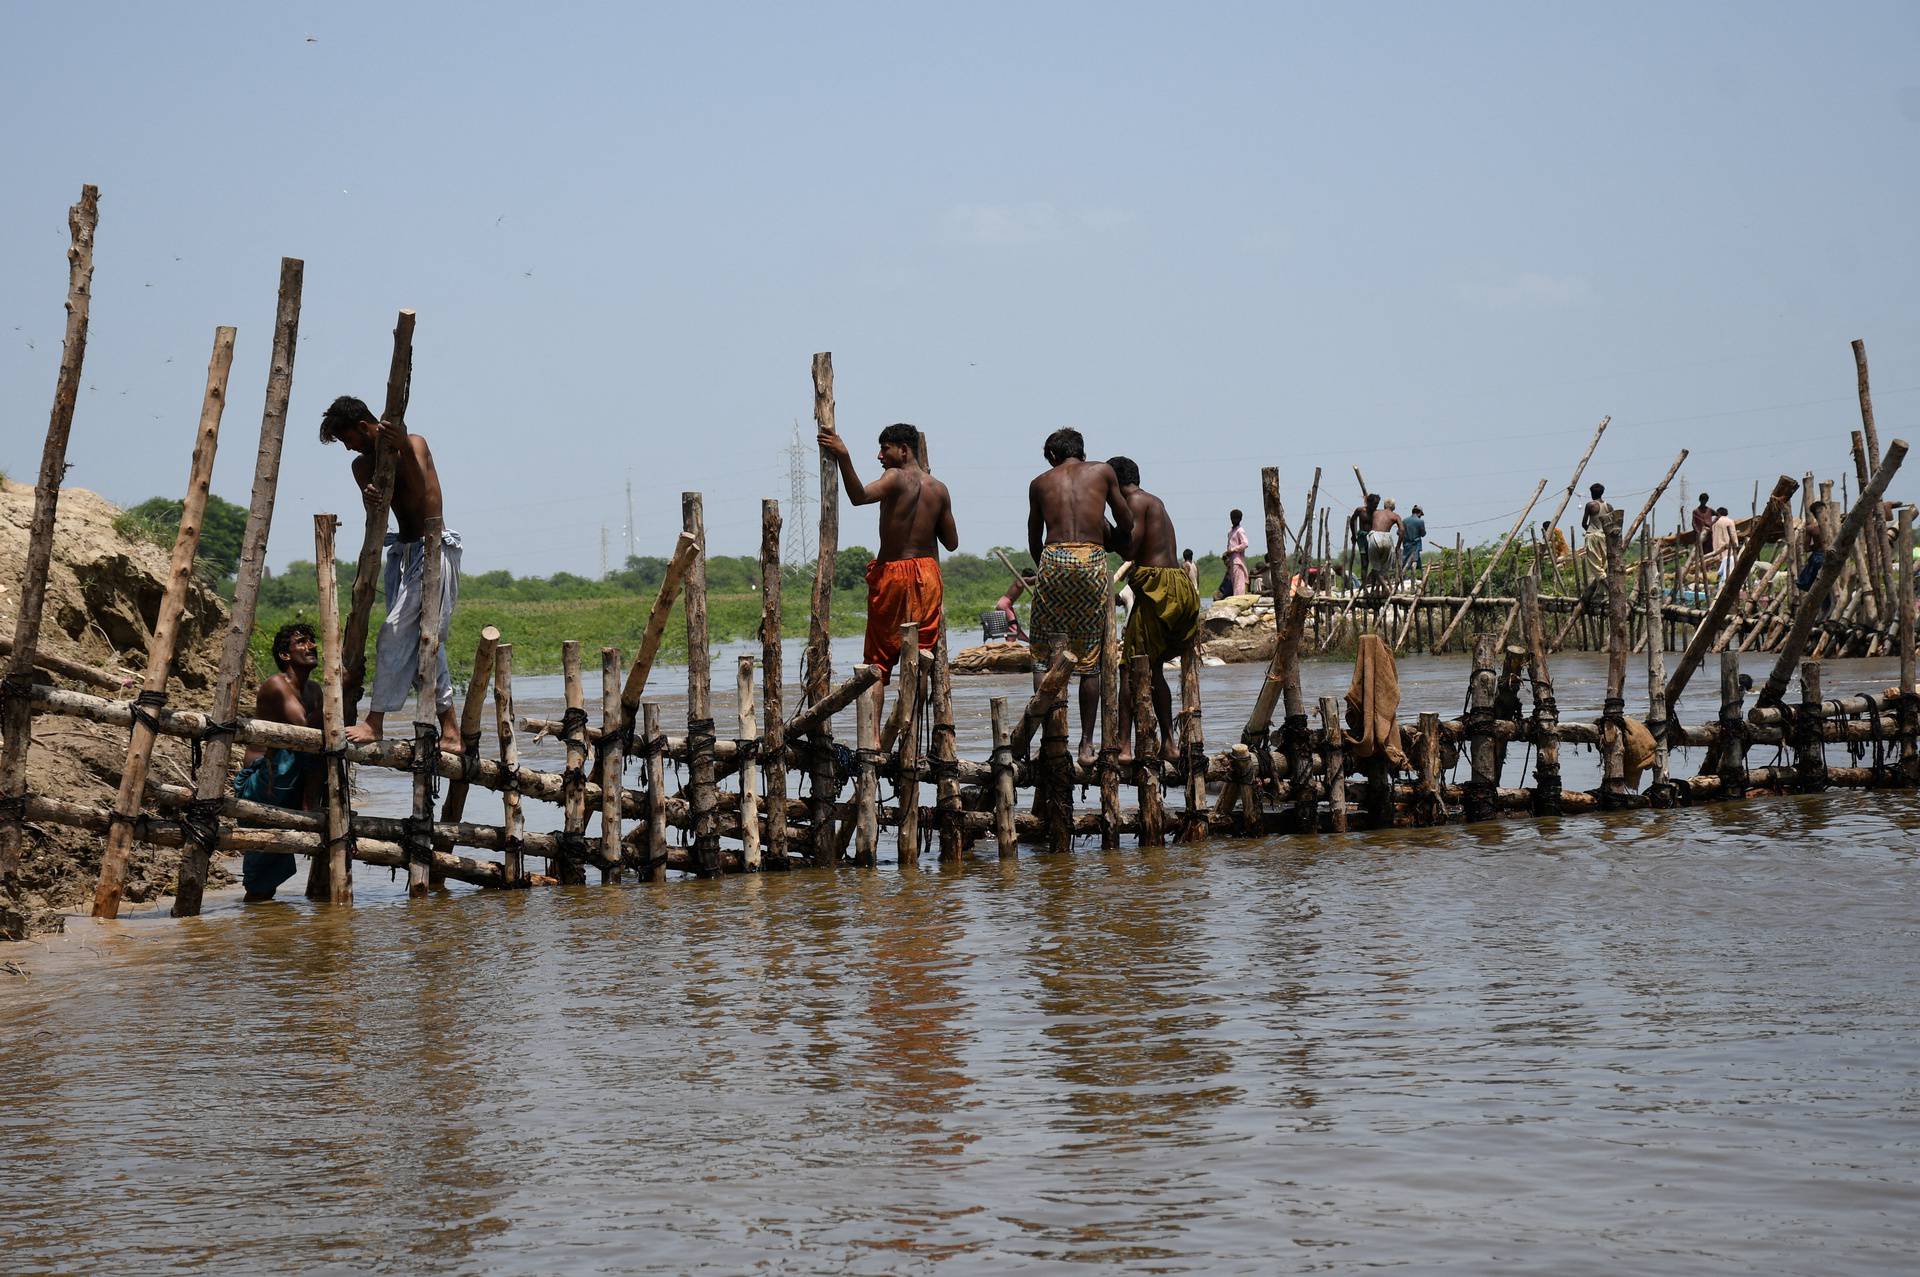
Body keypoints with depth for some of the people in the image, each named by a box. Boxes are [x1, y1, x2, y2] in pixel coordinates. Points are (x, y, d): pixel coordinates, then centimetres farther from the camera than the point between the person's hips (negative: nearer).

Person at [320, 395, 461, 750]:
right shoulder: (362, 464, 11)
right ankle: (450, 731, 6)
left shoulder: (414, 444, -7)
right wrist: (369, 498, -30)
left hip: (432, 548, -8)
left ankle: (375, 722, -16)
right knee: (424, 641, 5)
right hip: (402, 553, 8)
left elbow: (423, 496, -22)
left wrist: (404, 450, -34)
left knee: (395, 633, -15)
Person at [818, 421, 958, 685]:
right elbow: (952, 543, 9)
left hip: (892, 573, -4)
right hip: (927, 572, 4)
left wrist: (844, 457, -35)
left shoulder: (896, 478, -10)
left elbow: (860, 496, -30)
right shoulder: (939, 489, 6)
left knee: (879, 656, 1)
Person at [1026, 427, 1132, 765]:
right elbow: (1126, 527, 17)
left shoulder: (1040, 483, 16)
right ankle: (1086, 743, 7)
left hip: (1053, 559, 0)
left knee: (1044, 654, 6)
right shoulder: (1102, 471, 14)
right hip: (1093, 561, 0)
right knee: (1090, 660, 7)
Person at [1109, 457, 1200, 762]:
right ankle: (1168, 743, 17)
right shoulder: (1156, 502, 23)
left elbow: (1129, 548, -14)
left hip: (1156, 588, -9)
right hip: (1180, 585, 9)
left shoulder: (1137, 501, -5)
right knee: (1153, 669, 18)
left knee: (1130, 668, -8)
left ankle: (1124, 746, -15)